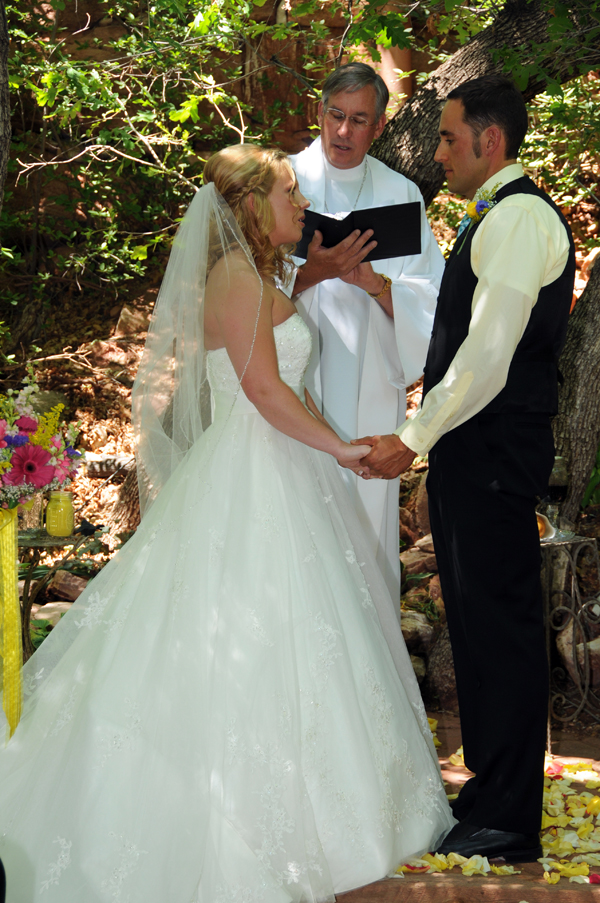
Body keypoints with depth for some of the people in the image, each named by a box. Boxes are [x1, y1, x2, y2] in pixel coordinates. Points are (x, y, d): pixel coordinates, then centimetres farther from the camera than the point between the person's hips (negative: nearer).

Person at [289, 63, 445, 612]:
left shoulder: (401, 195, 9)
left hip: (370, 394, 2)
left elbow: (430, 299, 2)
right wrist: (312, 273, -22)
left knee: (368, 523, 4)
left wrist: (373, 282, -16)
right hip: (290, 387, -2)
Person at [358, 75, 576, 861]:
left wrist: (415, 439, -18)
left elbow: (489, 353, -21)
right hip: (473, 450, 10)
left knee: (499, 622, -4)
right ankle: (491, 792, 24)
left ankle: (508, 822, 4)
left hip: (495, 451, -10)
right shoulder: (496, 219, 20)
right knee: (479, 619, 14)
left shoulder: (520, 217, -13)